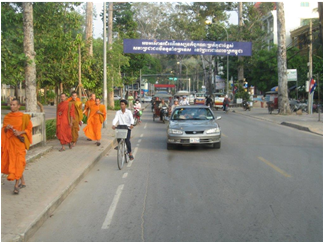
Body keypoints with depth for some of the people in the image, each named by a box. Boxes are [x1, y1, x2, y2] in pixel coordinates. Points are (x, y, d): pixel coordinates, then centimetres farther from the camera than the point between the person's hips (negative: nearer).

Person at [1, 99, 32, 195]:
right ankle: (23, 182, 22)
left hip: (19, 141, -5)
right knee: (12, 162, 9)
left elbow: (29, 128, -3)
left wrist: (20, 132, -19)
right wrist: (6, 128, -11)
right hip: (9, 141, 5)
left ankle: (17, 185, -6)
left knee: (18, 162, -9)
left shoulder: (24, 117, -6)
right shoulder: (7, 117, 7)